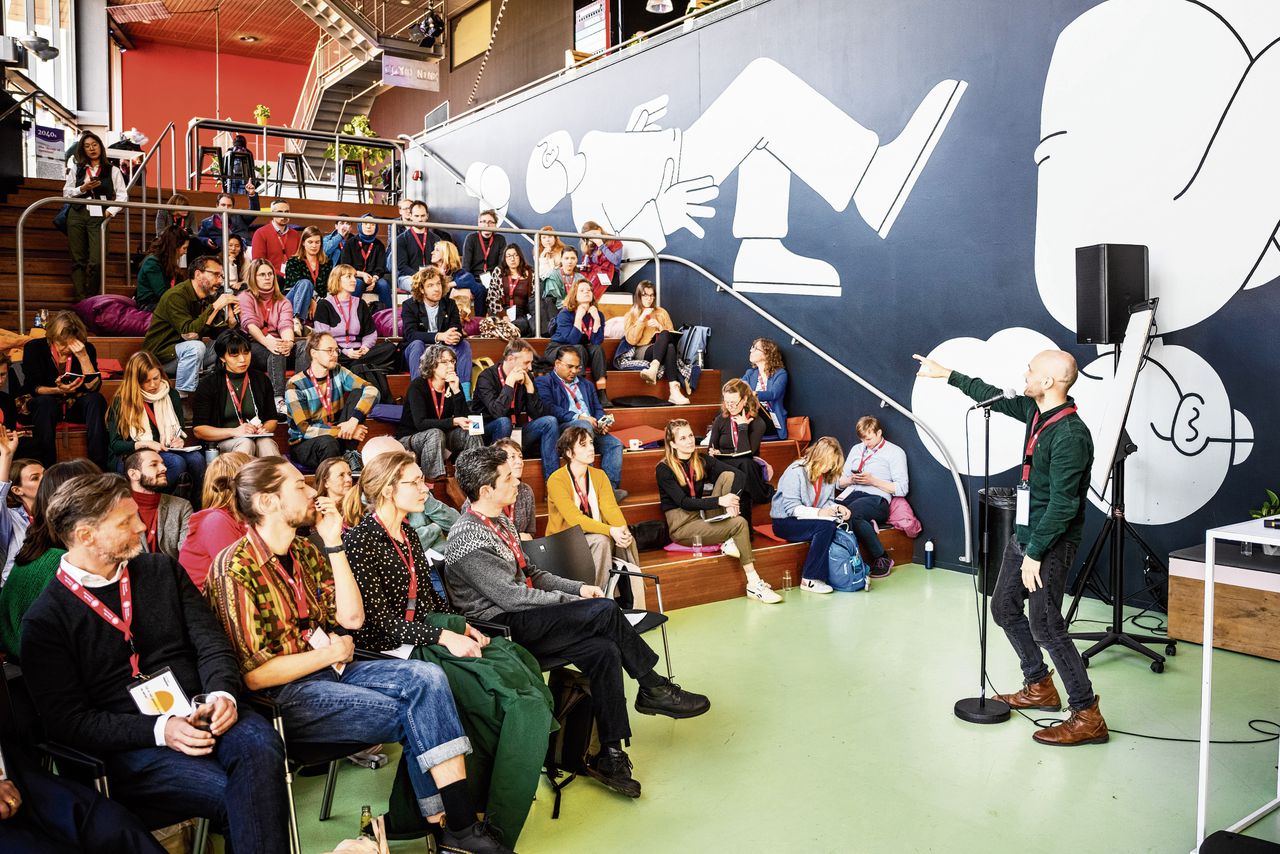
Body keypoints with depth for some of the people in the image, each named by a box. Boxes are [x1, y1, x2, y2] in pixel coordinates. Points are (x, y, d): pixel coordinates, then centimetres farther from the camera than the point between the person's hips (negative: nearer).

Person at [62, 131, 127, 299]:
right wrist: (83, 188, -4)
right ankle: (81, 301, 2)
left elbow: (122, 195, 4)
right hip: (77, 215, 3)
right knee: (78, 260, 0)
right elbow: (67, 193, 13)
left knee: (95, 262, -12)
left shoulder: (113, 170, 9)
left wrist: (111, 211, -8)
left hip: (99, 216, -3)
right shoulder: (76, 168, 16)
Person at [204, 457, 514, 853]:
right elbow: (253, 674, -17)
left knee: (427, 677, -17)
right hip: (282, 694, -7)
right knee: (415, 716, -17)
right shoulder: (234, 569, -14)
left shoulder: (305, 551, 9)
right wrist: (332, 652, -8)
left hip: (328, 668, 7)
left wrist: (334, 543, -2)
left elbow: (352, 617, 3)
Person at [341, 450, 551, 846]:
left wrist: (464, 626, 3)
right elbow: (376, 619, -16)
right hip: (393, 651, -8)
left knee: (518, 662, -16)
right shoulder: (360, 541, -10)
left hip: (430, 635, 8)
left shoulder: (409, 535, 16)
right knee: (508, 698, -22)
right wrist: (444, 637, -20)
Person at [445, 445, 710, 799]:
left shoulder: (500, 521, 13)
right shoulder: (468, 538, -17)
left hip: (521, 620, 9)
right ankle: (653, 688, -5)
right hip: (501, 627, -9)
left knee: (604, 650, -14)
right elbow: (511, 596, -19)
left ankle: (610, 755, -9)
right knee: (605, 610, -22)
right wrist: (572, 601, -11)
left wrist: (578, 587, 6)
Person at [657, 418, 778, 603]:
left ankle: (731, 541, -19)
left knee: (728, 476, -13)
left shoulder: (702, 460, 6)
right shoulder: (663, 469, -9)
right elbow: (683, 502, -19)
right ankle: (753, 584, -23)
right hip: (682, 526, -6)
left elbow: (737, 474, -6)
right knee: (740, 523, -23)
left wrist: (732, 500, -25)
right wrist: (719, 501, -29)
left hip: (704, 517, 6)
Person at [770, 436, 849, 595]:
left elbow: (827, 501, 12)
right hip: (785, 522, -7)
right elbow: (791, 508, -22)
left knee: (841, 523, -20)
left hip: (809, 521, 7)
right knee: (826, 525, -30)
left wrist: (837, 507, -12)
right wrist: (818, 512, -32)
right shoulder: (796, 471, -17)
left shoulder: (828, 475, 5)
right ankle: (810, 580, -25)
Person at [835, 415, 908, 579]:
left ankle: (882, 559, -25)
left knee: (852, 511, -40)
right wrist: (851, 480, 4)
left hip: (876, 499, -4)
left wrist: (873, 481, -7)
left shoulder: (895, 452, 10)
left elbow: (901, 489, 1)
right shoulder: (856, 449, 28)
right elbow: (839, 482, 27)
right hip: (851, 494, 4)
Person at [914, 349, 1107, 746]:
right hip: (1024, 533, 10)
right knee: (1004, 608, 17)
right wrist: (946, 374, 25)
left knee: (1044, 624, -9)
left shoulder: (1069, 435, -24)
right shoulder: (1036, 412, 2)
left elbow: (1062, 505, -25)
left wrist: (1035, 553, -20)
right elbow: (995, 397, 20)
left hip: (1051, 542, -10)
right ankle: (1039, 687, 31)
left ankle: (1087, 717, 1)